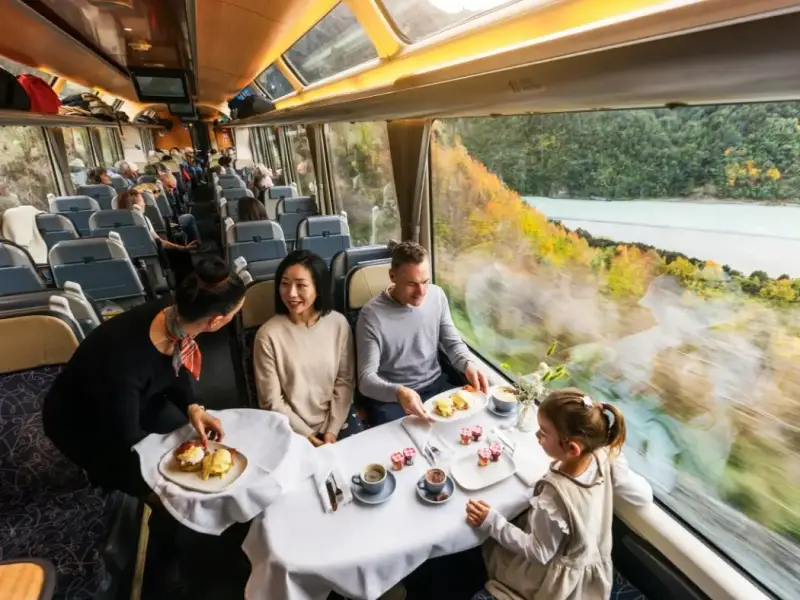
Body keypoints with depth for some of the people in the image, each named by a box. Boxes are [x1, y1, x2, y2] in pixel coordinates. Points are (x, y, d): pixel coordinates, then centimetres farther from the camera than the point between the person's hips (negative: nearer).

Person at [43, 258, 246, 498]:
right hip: (79, 425, -5)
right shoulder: (124, 362, -42)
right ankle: (104, 467, 20)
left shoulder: (174, 320, -23)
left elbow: (176, 372, -3)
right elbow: (125, 438, -26)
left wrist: (192, 408, -19)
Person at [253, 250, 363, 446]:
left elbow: (345, 382, -1)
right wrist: (306, 434, -9)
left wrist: (332, 429, -7)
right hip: (293, 429, -2)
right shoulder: (268, 334, -13)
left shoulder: (338, 324, -6)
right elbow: (272, 401, -7)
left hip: (337, 418, 2)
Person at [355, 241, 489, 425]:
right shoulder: (372, 314, -19)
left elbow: (453, 342, 6)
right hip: (390, 396, -4)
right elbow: (366, 378, -19)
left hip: (435, 385, 5)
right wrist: (398, 392, -39)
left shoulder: (437, 296, -3)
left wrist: (467, 364, -17)